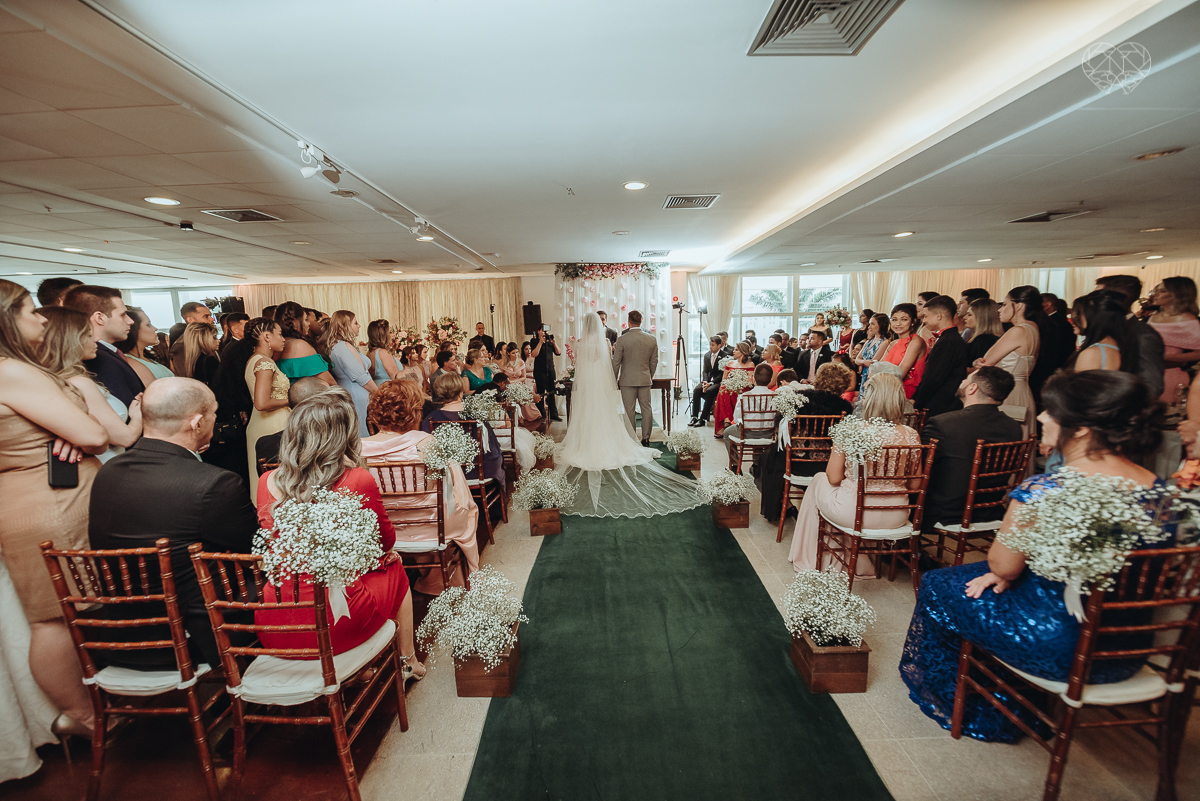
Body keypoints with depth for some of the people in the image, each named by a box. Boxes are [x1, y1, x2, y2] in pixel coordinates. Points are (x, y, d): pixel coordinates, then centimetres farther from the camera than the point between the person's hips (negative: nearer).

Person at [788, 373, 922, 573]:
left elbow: (833, 478, -12)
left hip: (854, 513, -4)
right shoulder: (911, 435, -10)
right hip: (897, 517, 4)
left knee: (819, 481, 27)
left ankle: (807, 558, 43)